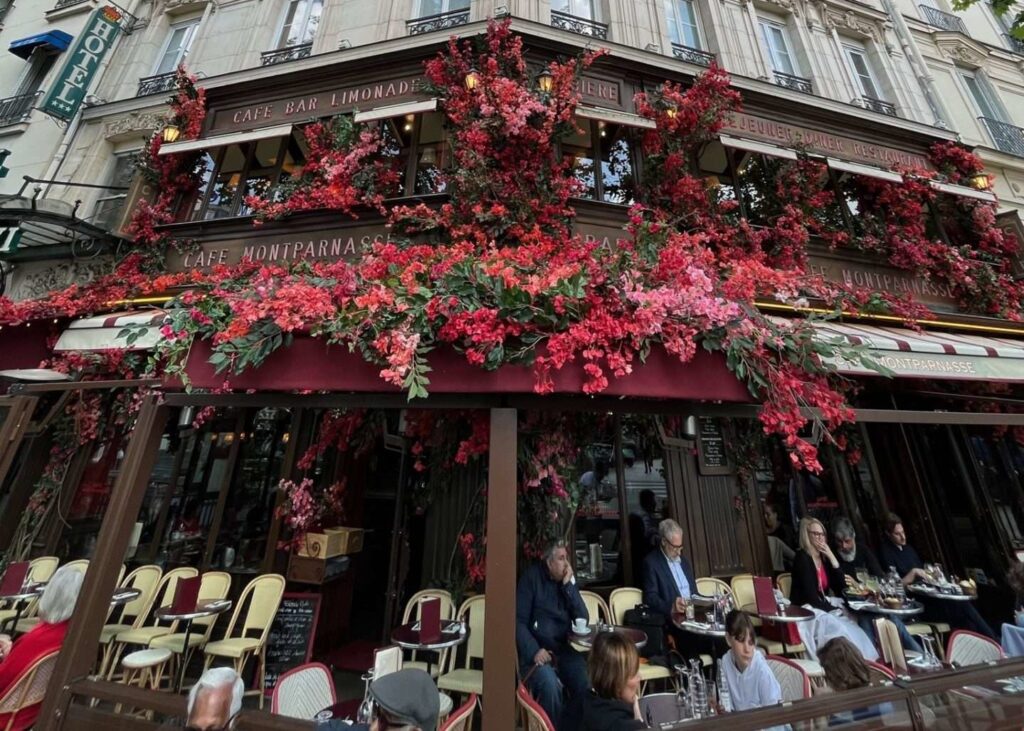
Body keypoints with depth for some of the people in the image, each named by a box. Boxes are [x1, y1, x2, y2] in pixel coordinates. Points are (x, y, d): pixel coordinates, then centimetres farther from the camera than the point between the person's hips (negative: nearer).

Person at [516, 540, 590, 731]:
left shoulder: (568, 579, 5)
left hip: (563, 650, 4)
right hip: (535, 651, -4)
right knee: (550, 685, -29)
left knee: (588, 685, -18)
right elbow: (519, 621, -9)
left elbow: (583, 619, -3)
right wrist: (534, 651, -22)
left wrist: (568, 585, -14)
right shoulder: (532, 576, -9)